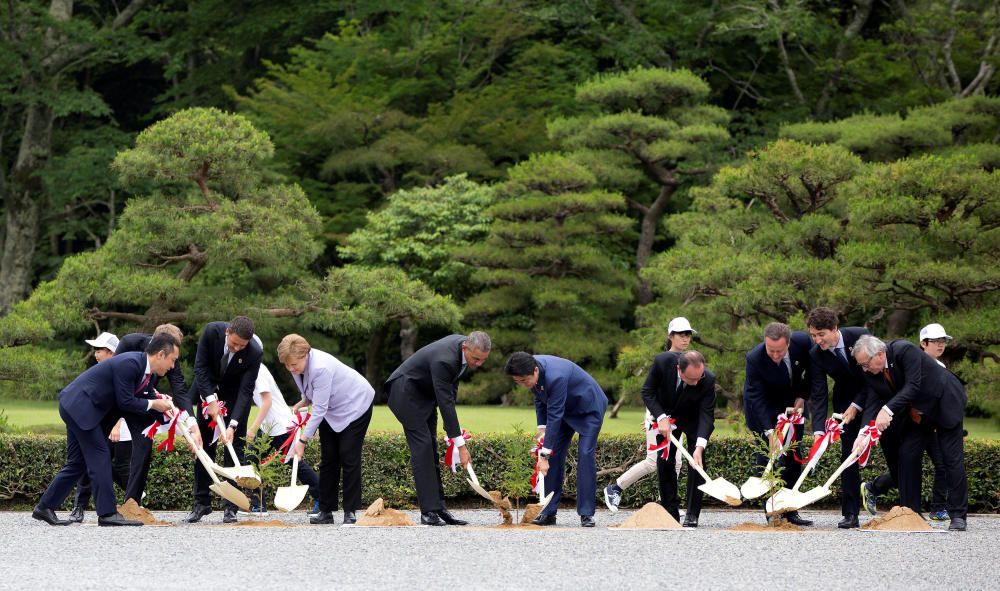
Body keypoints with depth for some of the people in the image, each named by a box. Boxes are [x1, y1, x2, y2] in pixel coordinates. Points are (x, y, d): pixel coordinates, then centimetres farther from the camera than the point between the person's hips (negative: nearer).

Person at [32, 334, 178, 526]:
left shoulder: (142, 367, 9)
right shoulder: (129, 364, -21)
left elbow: (148, 397, 17)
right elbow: (125, 402, -20)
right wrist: (153, 404, -9)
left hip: (75, 407, 10)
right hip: (79, 406, -10)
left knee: (77, 463, 12)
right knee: (99, 458, -9)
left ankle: (45, 507, 17)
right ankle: (107, 513, -9)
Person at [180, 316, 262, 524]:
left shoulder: (255, 353, -30)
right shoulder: (212, 331, -27)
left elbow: (246, 390, -28)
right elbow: (200, 367, -18)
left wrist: (233, 425, -35)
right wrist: (211, 400, -26)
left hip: (236, 395, -2)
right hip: (208, 388, 2)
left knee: (234, 445, -8)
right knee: (204, 445, 1)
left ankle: (230, 507, -6)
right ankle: (202, 503, 7)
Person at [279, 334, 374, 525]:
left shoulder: (320, 368, -37)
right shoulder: (299, 364, -11)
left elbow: (319, 409, -35)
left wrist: (303, 440, -33)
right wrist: (303, 402, -6)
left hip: (355, 404, -8)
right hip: (332, 408, 8)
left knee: (349, 457, -11)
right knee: (328, 459, 3)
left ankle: (350, 512, -7)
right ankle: (326, 511, 5)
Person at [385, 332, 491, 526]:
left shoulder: (464, 343, -7)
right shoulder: (444, 360, -35)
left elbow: (451, 387, 9)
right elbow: (445, 403, -34)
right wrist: (460, 445, -33)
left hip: (425, 392, 9)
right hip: (406, 391, -9)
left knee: (431, 449, 5)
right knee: (422, 446, -15)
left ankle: (438, 508, 4)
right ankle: (428, 511, -17)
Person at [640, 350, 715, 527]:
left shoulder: (708, 380, -35)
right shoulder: (662, 362, -33)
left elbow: (707, 415, -32)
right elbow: (647, 392, -19)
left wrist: (699, 446, -45)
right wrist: (661, 418, -31)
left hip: (693, 419, -2)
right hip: (666, 416, 2)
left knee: (697, 462, -12)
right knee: (664, 462, -1)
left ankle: (692, 515, -7)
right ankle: (670, 513, 7)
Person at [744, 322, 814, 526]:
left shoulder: (803, 342, -24)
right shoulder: (755, 358, -32)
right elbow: (757, 398, -31)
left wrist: (802, 397, -9)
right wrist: (770, 431, -38)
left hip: (792, 402, 3)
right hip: (763, 407, -3)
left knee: (793, 456, 2)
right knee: (766, 456, -11)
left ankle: (790, 511, 6)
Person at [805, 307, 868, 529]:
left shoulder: (860, 336, -23)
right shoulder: (815, 355, -16)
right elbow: (818, 395, -17)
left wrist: (856, 405, -19)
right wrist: (819, 430, -28)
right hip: (845, 402, 1)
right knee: (849, 453, -8)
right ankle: (851, 514, -9)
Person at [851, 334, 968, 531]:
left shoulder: (905, 351, -30)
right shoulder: (872, 373, -11)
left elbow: (913, 386, -36)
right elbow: (872, 403, -15)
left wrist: (888, 410, -44)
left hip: (945, 403, -7)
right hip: (915, 413, 7)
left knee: (952, 458, -7)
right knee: (907, 455, -2)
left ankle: (958, 516, -2)